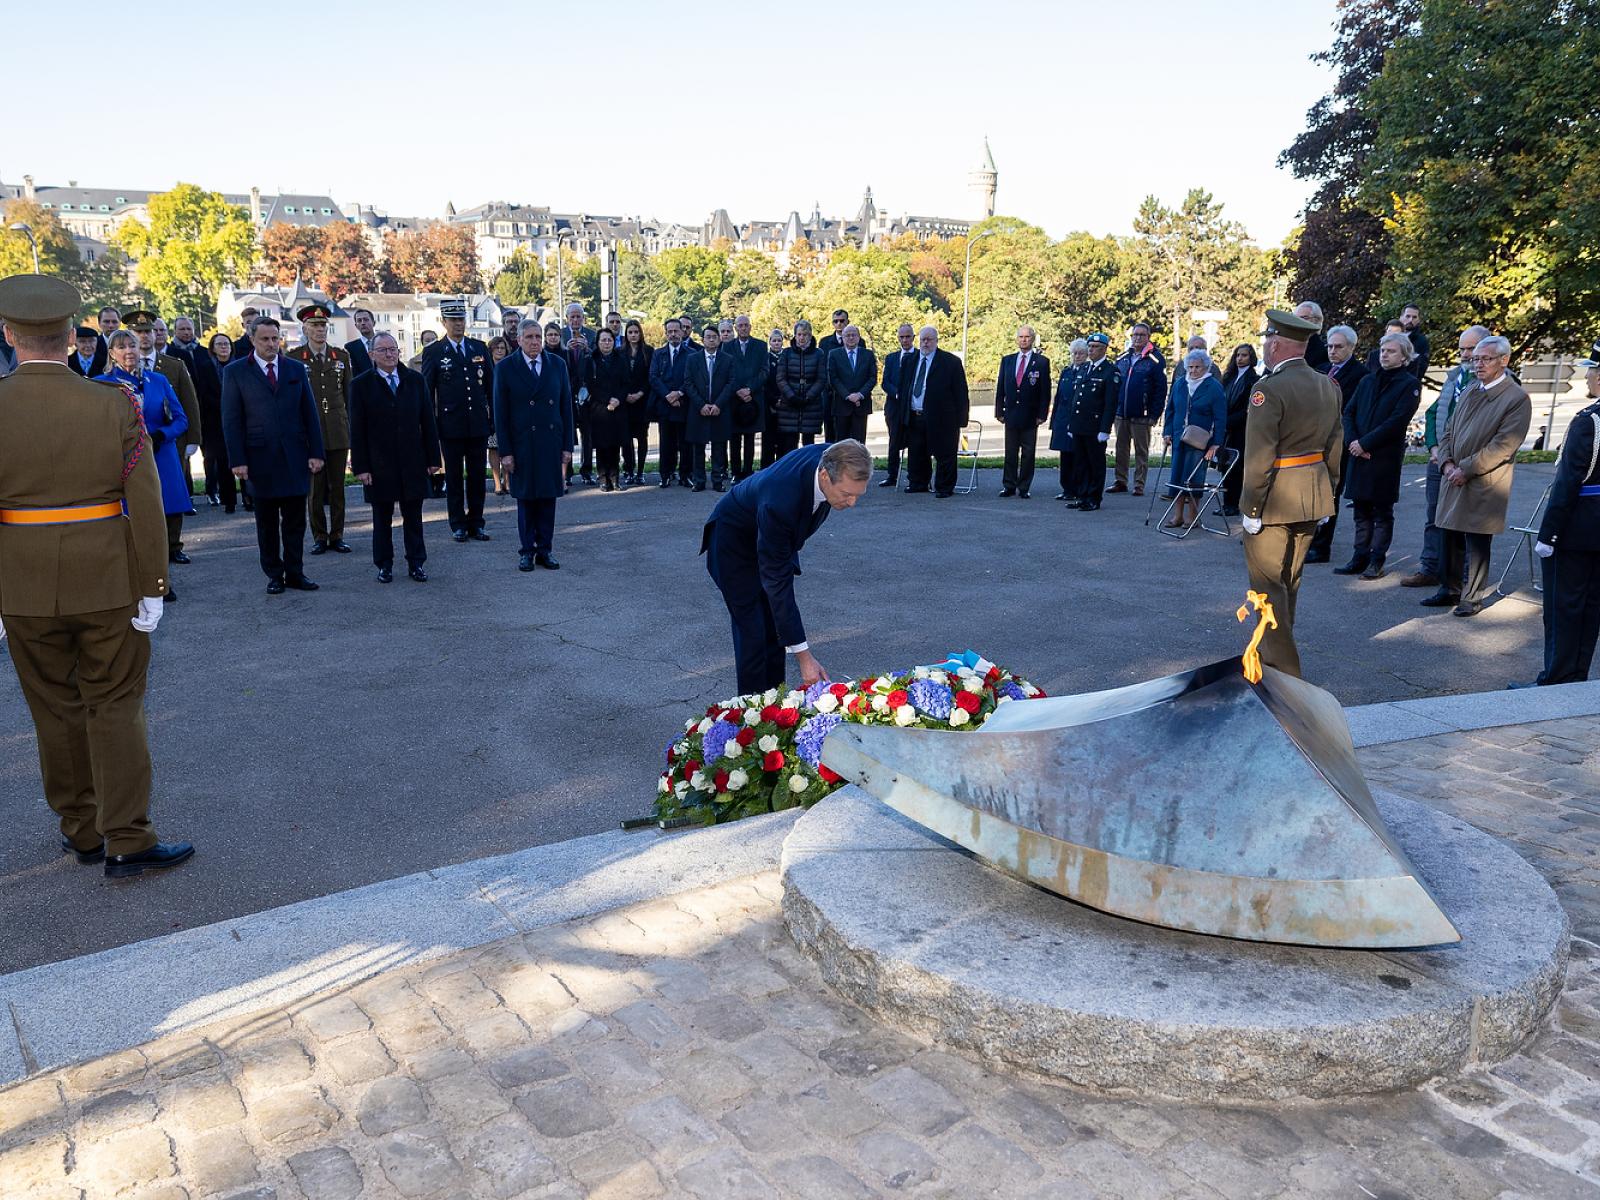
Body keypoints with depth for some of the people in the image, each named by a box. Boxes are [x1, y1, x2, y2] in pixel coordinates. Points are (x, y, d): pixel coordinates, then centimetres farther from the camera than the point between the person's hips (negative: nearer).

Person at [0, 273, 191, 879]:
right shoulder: (115, 404, -10)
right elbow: (146, 506, -10)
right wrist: (153, 588, -2)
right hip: (108, 584, -1)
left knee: (56, 711, 15)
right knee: (115, 707, 8)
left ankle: (82, 831, 28)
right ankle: (128, 841, 11)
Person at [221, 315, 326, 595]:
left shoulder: (296, 369, 9)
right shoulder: (235, 372, 2)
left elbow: (310, 413, 8)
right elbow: (231, 420, -1)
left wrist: (315, 452, 1)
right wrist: (237, 459, -8)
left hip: (295, 457, 2)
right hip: (260, 458, -2)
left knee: (295, 520, 6)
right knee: (267, 523, 7)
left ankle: (295, 573, 15)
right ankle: (274, 575, 16)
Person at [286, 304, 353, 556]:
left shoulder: (341, 356, 9)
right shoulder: (293, 358, 2)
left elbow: (349, 395, 12)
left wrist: (352, 427, 7)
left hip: (338, 432, 2)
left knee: (337, 486, 5)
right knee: (315, 487, 2)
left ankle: (337, 535, 13)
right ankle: (319, 537, 10)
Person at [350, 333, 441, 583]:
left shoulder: (415, 380, 5)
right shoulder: (360, 384, -1)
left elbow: (427, 421, 6)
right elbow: (357, 430, -3)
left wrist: (433, 458, 2)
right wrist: (360, 466, -8)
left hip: (412, 461, 2)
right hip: (379, 464, -1)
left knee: (413, 516, 7)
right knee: (382, 518, 8)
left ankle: (416, 563, 16)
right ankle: (384, 565, 19)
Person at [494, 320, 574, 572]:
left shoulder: (557, 364, 5)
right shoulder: (506, 368, -2)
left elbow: (566, 406, 6)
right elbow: (501, 413, -3)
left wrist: (568, 445, 2)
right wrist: (505, 451, -7)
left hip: (551, 443, 2)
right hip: (522, 444, -2)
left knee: (548, 497, 6)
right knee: (525, 498, 6)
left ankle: (545, 549, 16)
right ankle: (526, 551, 15)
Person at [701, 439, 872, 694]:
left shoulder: (832, 460, -24)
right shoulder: (780, 500, -44)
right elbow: (777, 582, -40)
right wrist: (804, 656, -40)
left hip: (774, 539, 7)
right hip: (735, 544, -7)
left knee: (776, 627, 7)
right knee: (753, 633, -9)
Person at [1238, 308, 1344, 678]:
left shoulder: (1269, 390, -18)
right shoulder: (1329, 386, 7)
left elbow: (1259, 458, -20)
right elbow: (1335, 447, 12)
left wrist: (1251, 507, -14)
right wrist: (1328, 490, 19)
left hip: (1275, 501, -8)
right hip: (1313, 500, 8)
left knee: (1269, 588, 1)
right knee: (1289, 584, 20)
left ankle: (1281, 672, 4)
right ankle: (1277, 654, 33)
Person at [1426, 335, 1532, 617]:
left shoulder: (1517, 399, -10)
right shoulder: (1470, 392, 13)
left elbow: (1503, 446, -16)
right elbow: (1448, 431, 15)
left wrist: (1465, 469, -16)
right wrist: (1447, 463, -1)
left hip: (1483, 485, -6)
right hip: (1455, 479, 6)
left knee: (1477, 544, 1)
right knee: (1451, 539, 13)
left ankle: (1473, 597, 12)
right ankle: (1449, 590, 25)